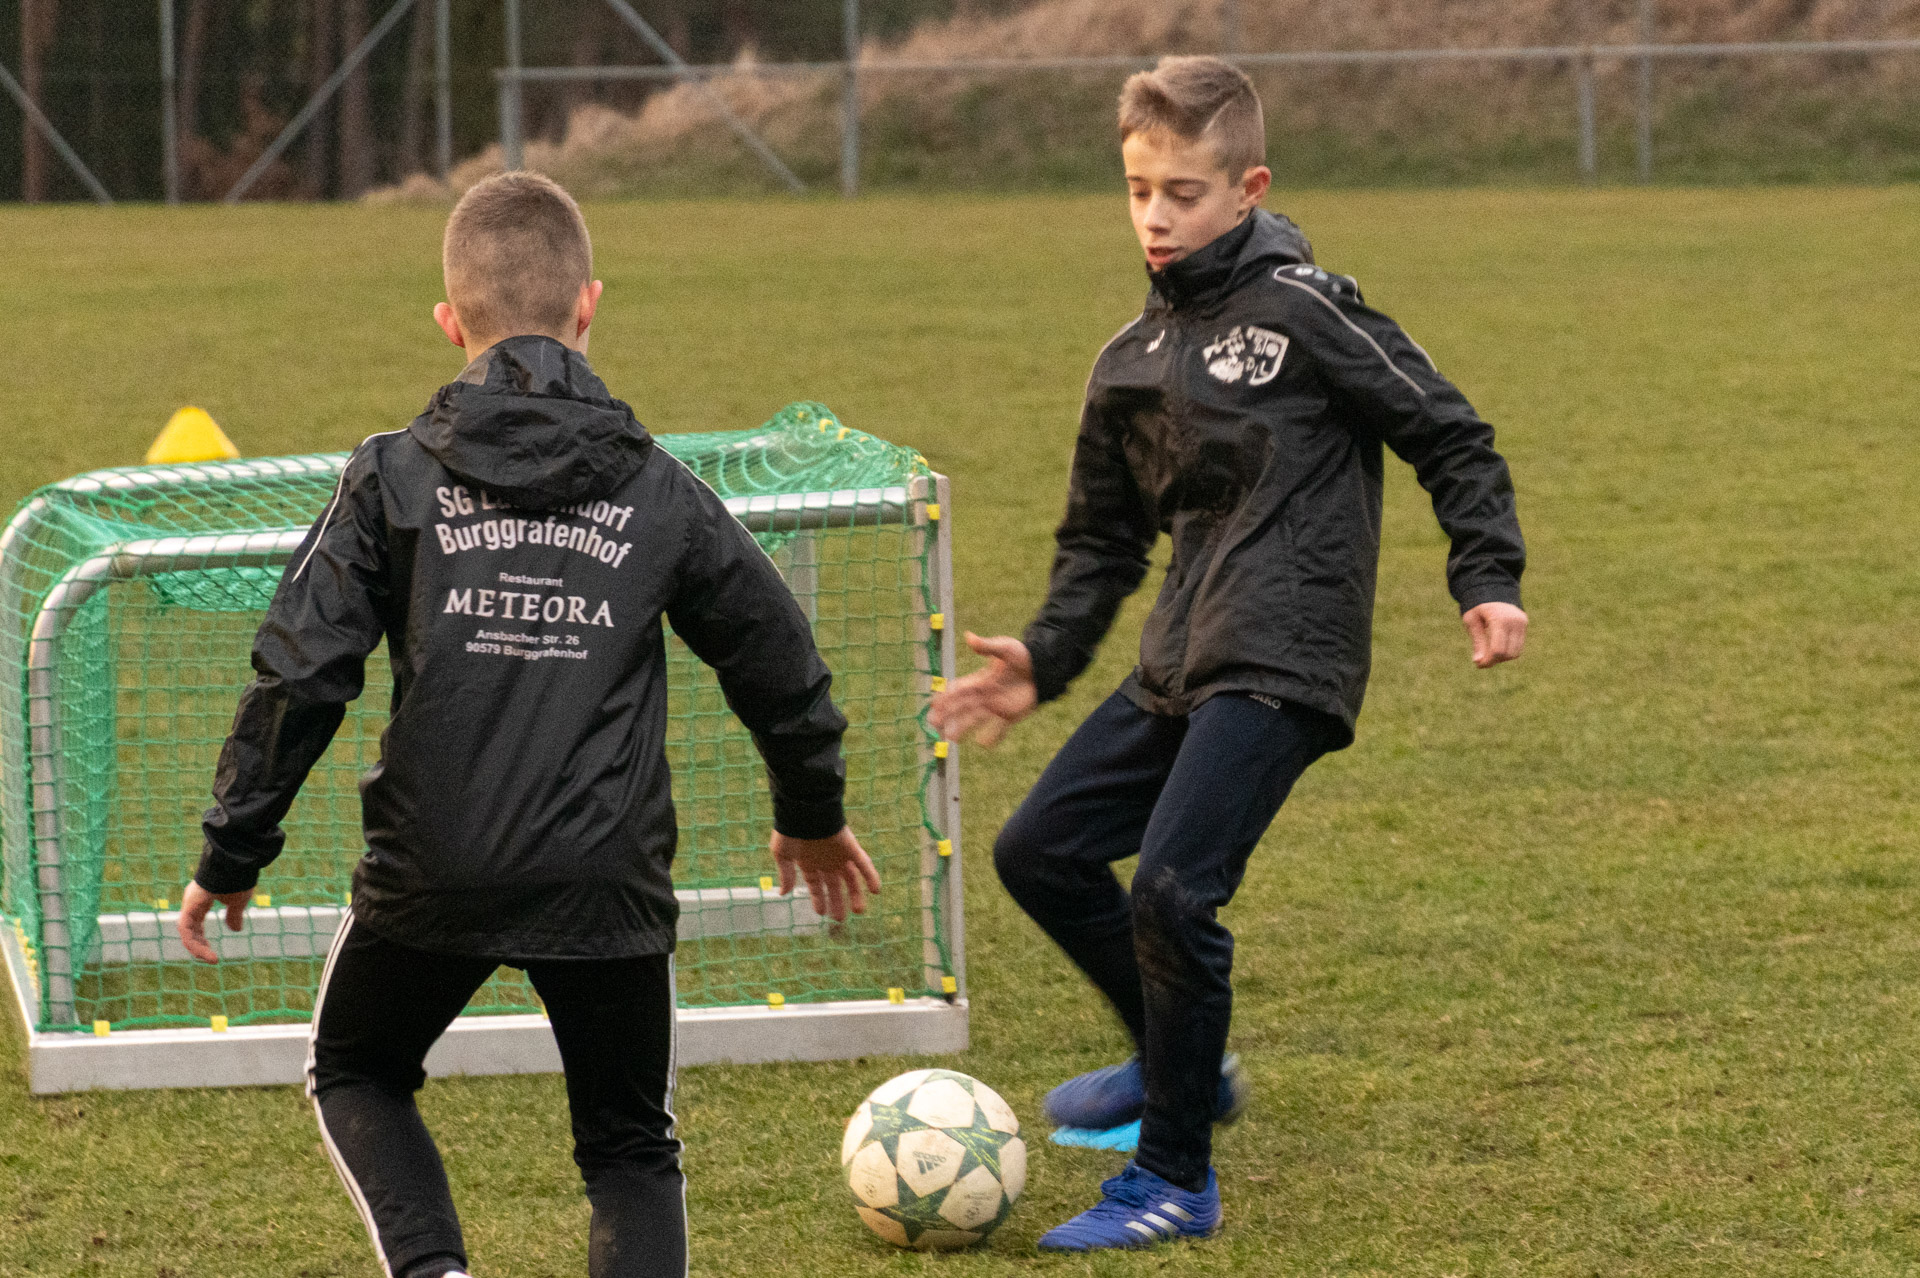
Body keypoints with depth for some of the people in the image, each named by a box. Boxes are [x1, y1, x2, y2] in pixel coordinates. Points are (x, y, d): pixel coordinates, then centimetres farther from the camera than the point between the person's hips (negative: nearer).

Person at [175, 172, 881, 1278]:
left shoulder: (394, 479, 0)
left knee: (356, 1073, 24)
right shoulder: (660, 493, 4)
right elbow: (778, 664, 14)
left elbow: (301, 673, -3)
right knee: (632, 1152, 16)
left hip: (431, 875, -1)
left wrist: (233, 852, 7)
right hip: (608, 881, 1)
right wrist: (813, 813, 32)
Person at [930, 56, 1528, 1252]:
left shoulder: (1303, 311, -7)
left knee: (1170, 891, -18)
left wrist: (1490, 579, -11)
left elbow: (1450, 438, -3)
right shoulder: (1132, 362, 14)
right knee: (1040, 851, 9)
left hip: (1282, 666, -8)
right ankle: (1182, 1064, 28)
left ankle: (1177, 1181, -5)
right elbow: (1104, 538, 24)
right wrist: (1045, 659, 13)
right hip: (1180, 663, 8)